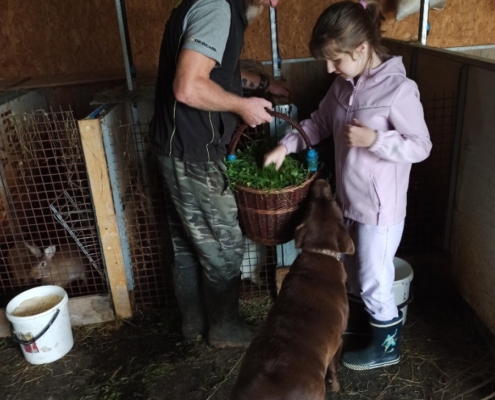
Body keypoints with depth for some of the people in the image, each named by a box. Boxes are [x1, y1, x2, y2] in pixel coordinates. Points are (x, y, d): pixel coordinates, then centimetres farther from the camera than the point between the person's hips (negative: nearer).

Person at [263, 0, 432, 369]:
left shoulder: (399, 89, -21)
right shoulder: (344, 84, 0)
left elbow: (421, 146, -16)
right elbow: (319, 122, 12)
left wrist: (374, 139, -28)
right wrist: (285, 146, 0)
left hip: (381, 207, -7)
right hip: (350, 200, 8)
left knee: (374, 280, 8)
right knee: (353, 271, 25)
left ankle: (387, 345, 31)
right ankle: (361, 318, 50)